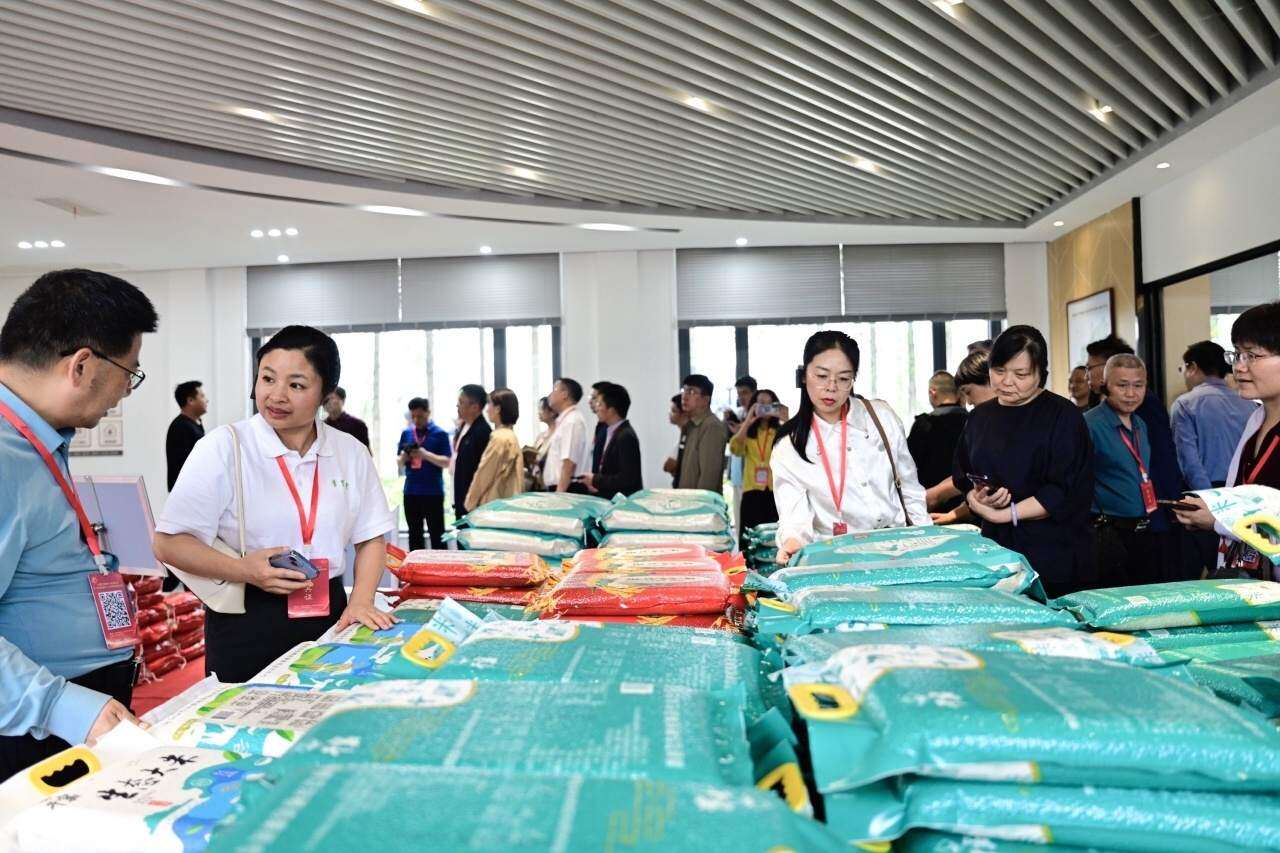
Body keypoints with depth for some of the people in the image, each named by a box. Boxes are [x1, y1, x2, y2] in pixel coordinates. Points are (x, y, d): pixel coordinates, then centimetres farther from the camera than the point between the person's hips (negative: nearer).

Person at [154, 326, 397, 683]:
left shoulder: (352, 453, 1)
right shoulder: (222, 448, -9)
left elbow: (371, 538, 8)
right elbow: (169, 543, -9)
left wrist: (361, 602, -6)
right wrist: (244, 570, -22)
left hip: (328, 616, 3)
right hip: (246, 622, -3)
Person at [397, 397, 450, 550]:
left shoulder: (440, 434, -3)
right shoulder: (406, 433, 8)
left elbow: (446, 462, -8)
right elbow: (399, 464, 11)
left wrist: (426, 454, -22)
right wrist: (403, 457, -11)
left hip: (433, 492, -4)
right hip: (411, 492, 4)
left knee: (437, 535, 1)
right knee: (414, 535, 12)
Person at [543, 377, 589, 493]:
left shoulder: (572, 421, -14)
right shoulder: (565, 420, 15)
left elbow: (569, 463, -20)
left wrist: (559, 493, -22)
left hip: (567, 490, -9)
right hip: (558, 488, 9)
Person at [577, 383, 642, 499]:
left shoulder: (626, 436, -17)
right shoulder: (611, 432, 10)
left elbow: (627, 478, -22)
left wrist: (595, 480, -13)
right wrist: (595, 482, 0)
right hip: (609, 498, 8)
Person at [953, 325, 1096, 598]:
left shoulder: (1063, 416, -5)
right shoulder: (981, 417, 11)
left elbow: (1067, 491, -12)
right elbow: (963, 478, 14)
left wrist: (1005, 514, -16)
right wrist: (977, 500, -8)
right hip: (997, 549, 4)